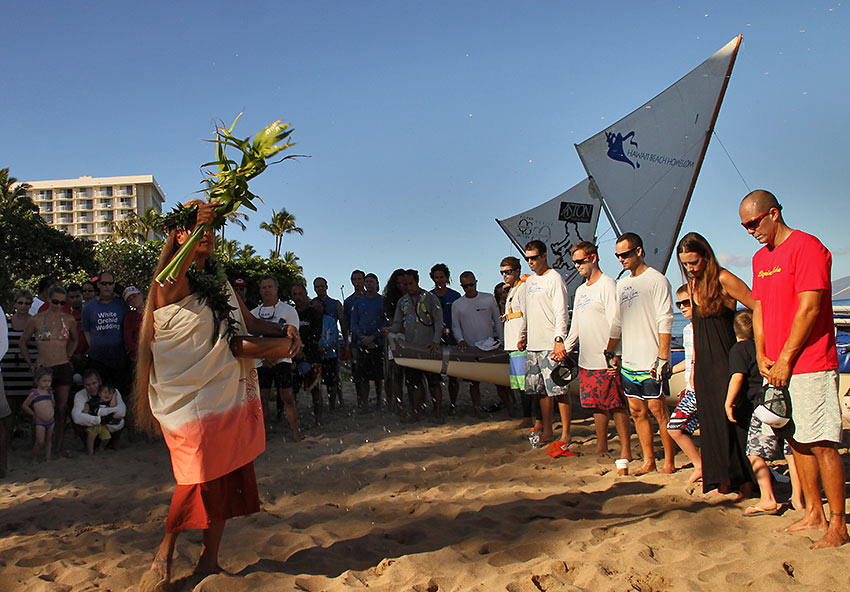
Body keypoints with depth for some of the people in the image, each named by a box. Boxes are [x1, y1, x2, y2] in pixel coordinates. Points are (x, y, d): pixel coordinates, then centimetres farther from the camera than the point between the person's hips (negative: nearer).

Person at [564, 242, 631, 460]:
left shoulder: (607, 285, -8)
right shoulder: (580, 290, 18)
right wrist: (565, 349, 17)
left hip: (606, 361, -8)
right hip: (586, 360, 8)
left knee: (616, 406, -3)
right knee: (597, 406, 12)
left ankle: (625, 449, 3)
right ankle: (601, 446, 21)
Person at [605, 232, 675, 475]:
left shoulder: (656, 280, -6)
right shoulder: (622, 284, 16)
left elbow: (665, 321, -12)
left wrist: (662, 357, -17)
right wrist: (610, 352, 17)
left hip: (651, 361, -7)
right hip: (629, 362, 7)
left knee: (658, 409, -2)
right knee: (637, 411, 8)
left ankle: (669, 461, 9)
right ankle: (648, 460, 17)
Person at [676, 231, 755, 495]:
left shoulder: (723, 280, -12)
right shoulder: (693, 284, 11)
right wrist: (694, 363, 16)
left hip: (726, 359, -7)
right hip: (704, 363, 7)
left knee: (731, 418, -6)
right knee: (710, 421, 8)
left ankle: (744, 478, 6)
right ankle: (721, 482, 17)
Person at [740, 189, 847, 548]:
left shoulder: (806, 247, -11)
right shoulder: (760, 258, 16)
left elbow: (809, 308, -16)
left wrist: (785, 360, -15)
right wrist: (762, 356, 5)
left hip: (809, 366, -8)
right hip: (778, 369, 8)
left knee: (821, 444, -5)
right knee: (797, 441, 12)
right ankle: (814, 514, 23)